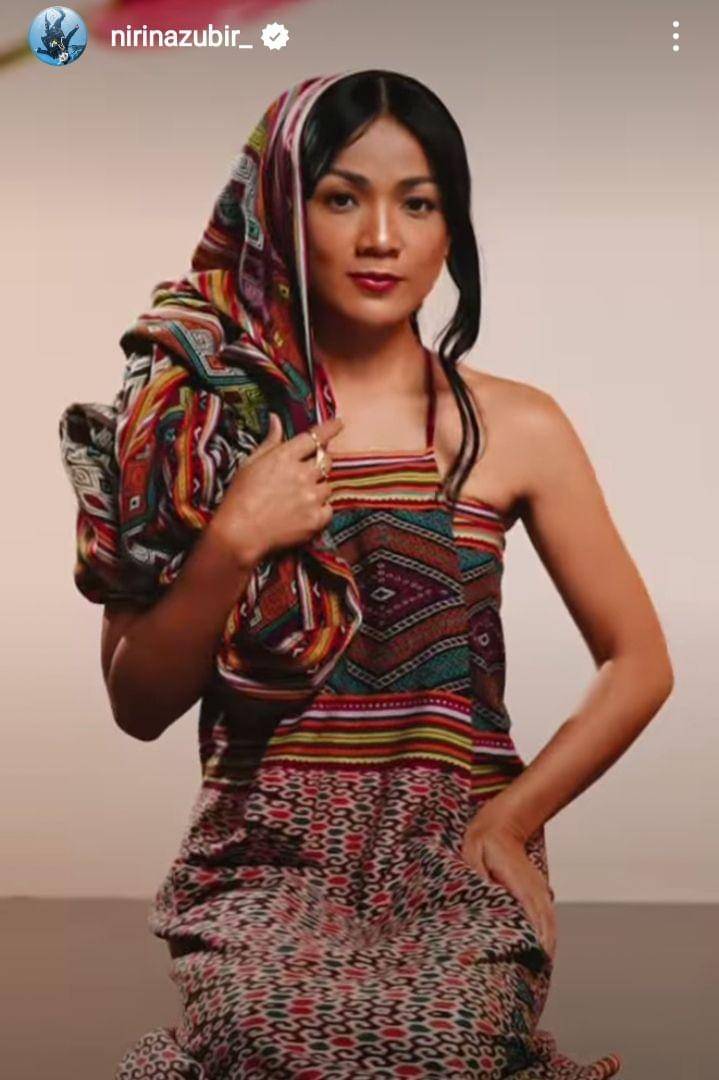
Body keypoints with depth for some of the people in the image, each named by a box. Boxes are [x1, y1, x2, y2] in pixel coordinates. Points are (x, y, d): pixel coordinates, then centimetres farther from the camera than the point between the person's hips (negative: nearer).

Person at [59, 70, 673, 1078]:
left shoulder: (515, 427, 2)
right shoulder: (199, 414, 3)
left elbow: (639, 663, 7)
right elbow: (139, 704, 2)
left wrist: (514, 813, -6)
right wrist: (232, 542, -13)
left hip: (458, 851, 0)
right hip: (266, 847, 0)